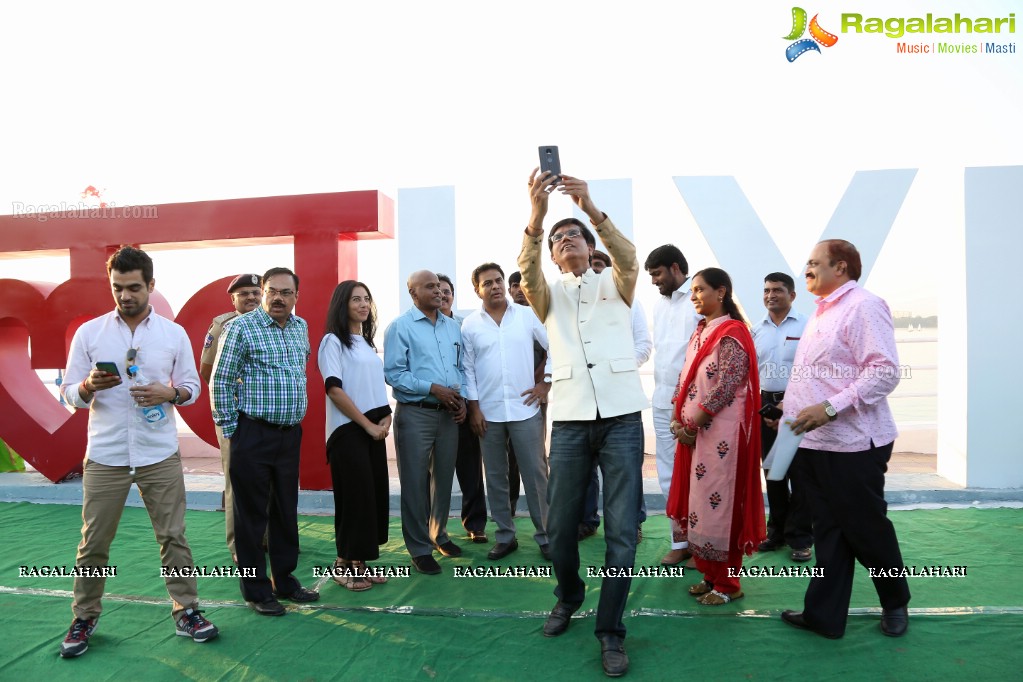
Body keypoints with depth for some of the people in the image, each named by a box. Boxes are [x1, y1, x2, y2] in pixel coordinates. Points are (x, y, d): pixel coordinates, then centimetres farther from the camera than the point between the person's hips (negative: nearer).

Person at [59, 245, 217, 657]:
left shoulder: (174, 334, 2)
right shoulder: (89, 332, 2)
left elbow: (192, 387, 6)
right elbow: (69, 393, 4)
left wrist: (169, 393, -15)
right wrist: (90, 386, -18)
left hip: (160, 455, 0)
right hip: (104, 456, 0)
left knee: (173, 536, 6)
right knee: (94, 542, 9)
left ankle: (186, 611, 18)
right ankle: (84, 618, 27)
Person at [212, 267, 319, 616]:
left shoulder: (301, 327, 10)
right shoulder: (241, 327, -9)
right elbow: (221, 381, -9)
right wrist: (230, 430, -9)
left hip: (291, 433, 6)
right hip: (254, 434, -6)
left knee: (286, 511, 14)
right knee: (252, 513, 5)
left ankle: (284, 580, 28)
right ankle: (256, 590, 18)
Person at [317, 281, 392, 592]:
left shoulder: (367, 343, 16)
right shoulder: (333, 341, -6)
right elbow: (334, 390, -15)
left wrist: (386, 417, 0)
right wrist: (367, 425, -14)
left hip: (375, 430, 7)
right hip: (348, 430, -7)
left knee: (375, 494, 7)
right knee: (354, 496, -4)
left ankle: (360, 562, 18)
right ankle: (343, 565, 11)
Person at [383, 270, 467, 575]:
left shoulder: (452, 326, 12)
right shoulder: (400, 326, -6)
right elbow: (393, 373, -13)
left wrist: (461, 397, -2)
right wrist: (434, 388, -17)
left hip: (449, 413, 5)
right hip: (415, 414, -5)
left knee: (444, 478, 15)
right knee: (415, 482, 3)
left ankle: (438, 534, 32)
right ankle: (419, 548, 14)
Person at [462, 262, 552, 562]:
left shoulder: (527, 315, 1)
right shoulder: (470, 324, 3)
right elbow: (467, 369, 3)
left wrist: (546, 383, 0)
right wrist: (474, 408, -2)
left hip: (525, 408, -1)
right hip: (488, 412, 1)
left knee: (535, 473, 2)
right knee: (496, 477, 9)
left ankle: (545, 536, 15)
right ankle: (505, 536, 23)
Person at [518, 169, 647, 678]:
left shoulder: (614, 284, 13)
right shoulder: (549, 293, 13)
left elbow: (629, 258, -10)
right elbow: (526, 272, -10)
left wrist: (591, 208, -24)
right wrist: (536, 216, -26)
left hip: (621, 416, -1)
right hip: (570, 419, 1)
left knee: (622, 531, -2)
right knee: (559, 527, 7)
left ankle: (610, 630, 12)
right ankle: (569, 596, 34)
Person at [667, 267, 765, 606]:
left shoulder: (732, 334, -12)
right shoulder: (700, 332, 13)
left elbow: (724, 389, -18)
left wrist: (691, 426, -14)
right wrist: (678, 420, 2)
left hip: (720, 433, -8)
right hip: (693, 431, 8)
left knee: (718, 501, 0)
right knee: (699, 500, 13)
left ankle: (727, 583, 15)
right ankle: (710, 574, 27)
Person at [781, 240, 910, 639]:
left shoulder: (863, 306, -12)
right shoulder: (821, 312, 16)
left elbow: (885, 371, -22)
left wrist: (830, 408, -27)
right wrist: (793, 413, 18)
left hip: (852, 445, -8)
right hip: (814, 443, 8)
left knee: (868, 530, 8)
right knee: (828, 531, 12)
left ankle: (895, 604, 32)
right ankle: (824, 616, 20)